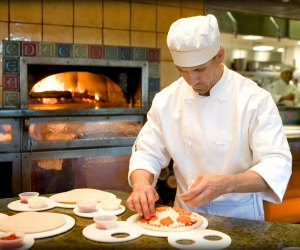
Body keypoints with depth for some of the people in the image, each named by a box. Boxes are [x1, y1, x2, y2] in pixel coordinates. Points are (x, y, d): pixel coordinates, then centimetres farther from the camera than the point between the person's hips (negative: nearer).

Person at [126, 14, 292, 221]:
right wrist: (141, 182, -21)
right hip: (186, 211, 1)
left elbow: (277, 166, -19)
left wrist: (225, 184, -38)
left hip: (239, 215, 0)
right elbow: (147, 153, 3)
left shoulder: (255, 99, -14)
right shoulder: (166, 100, -3)